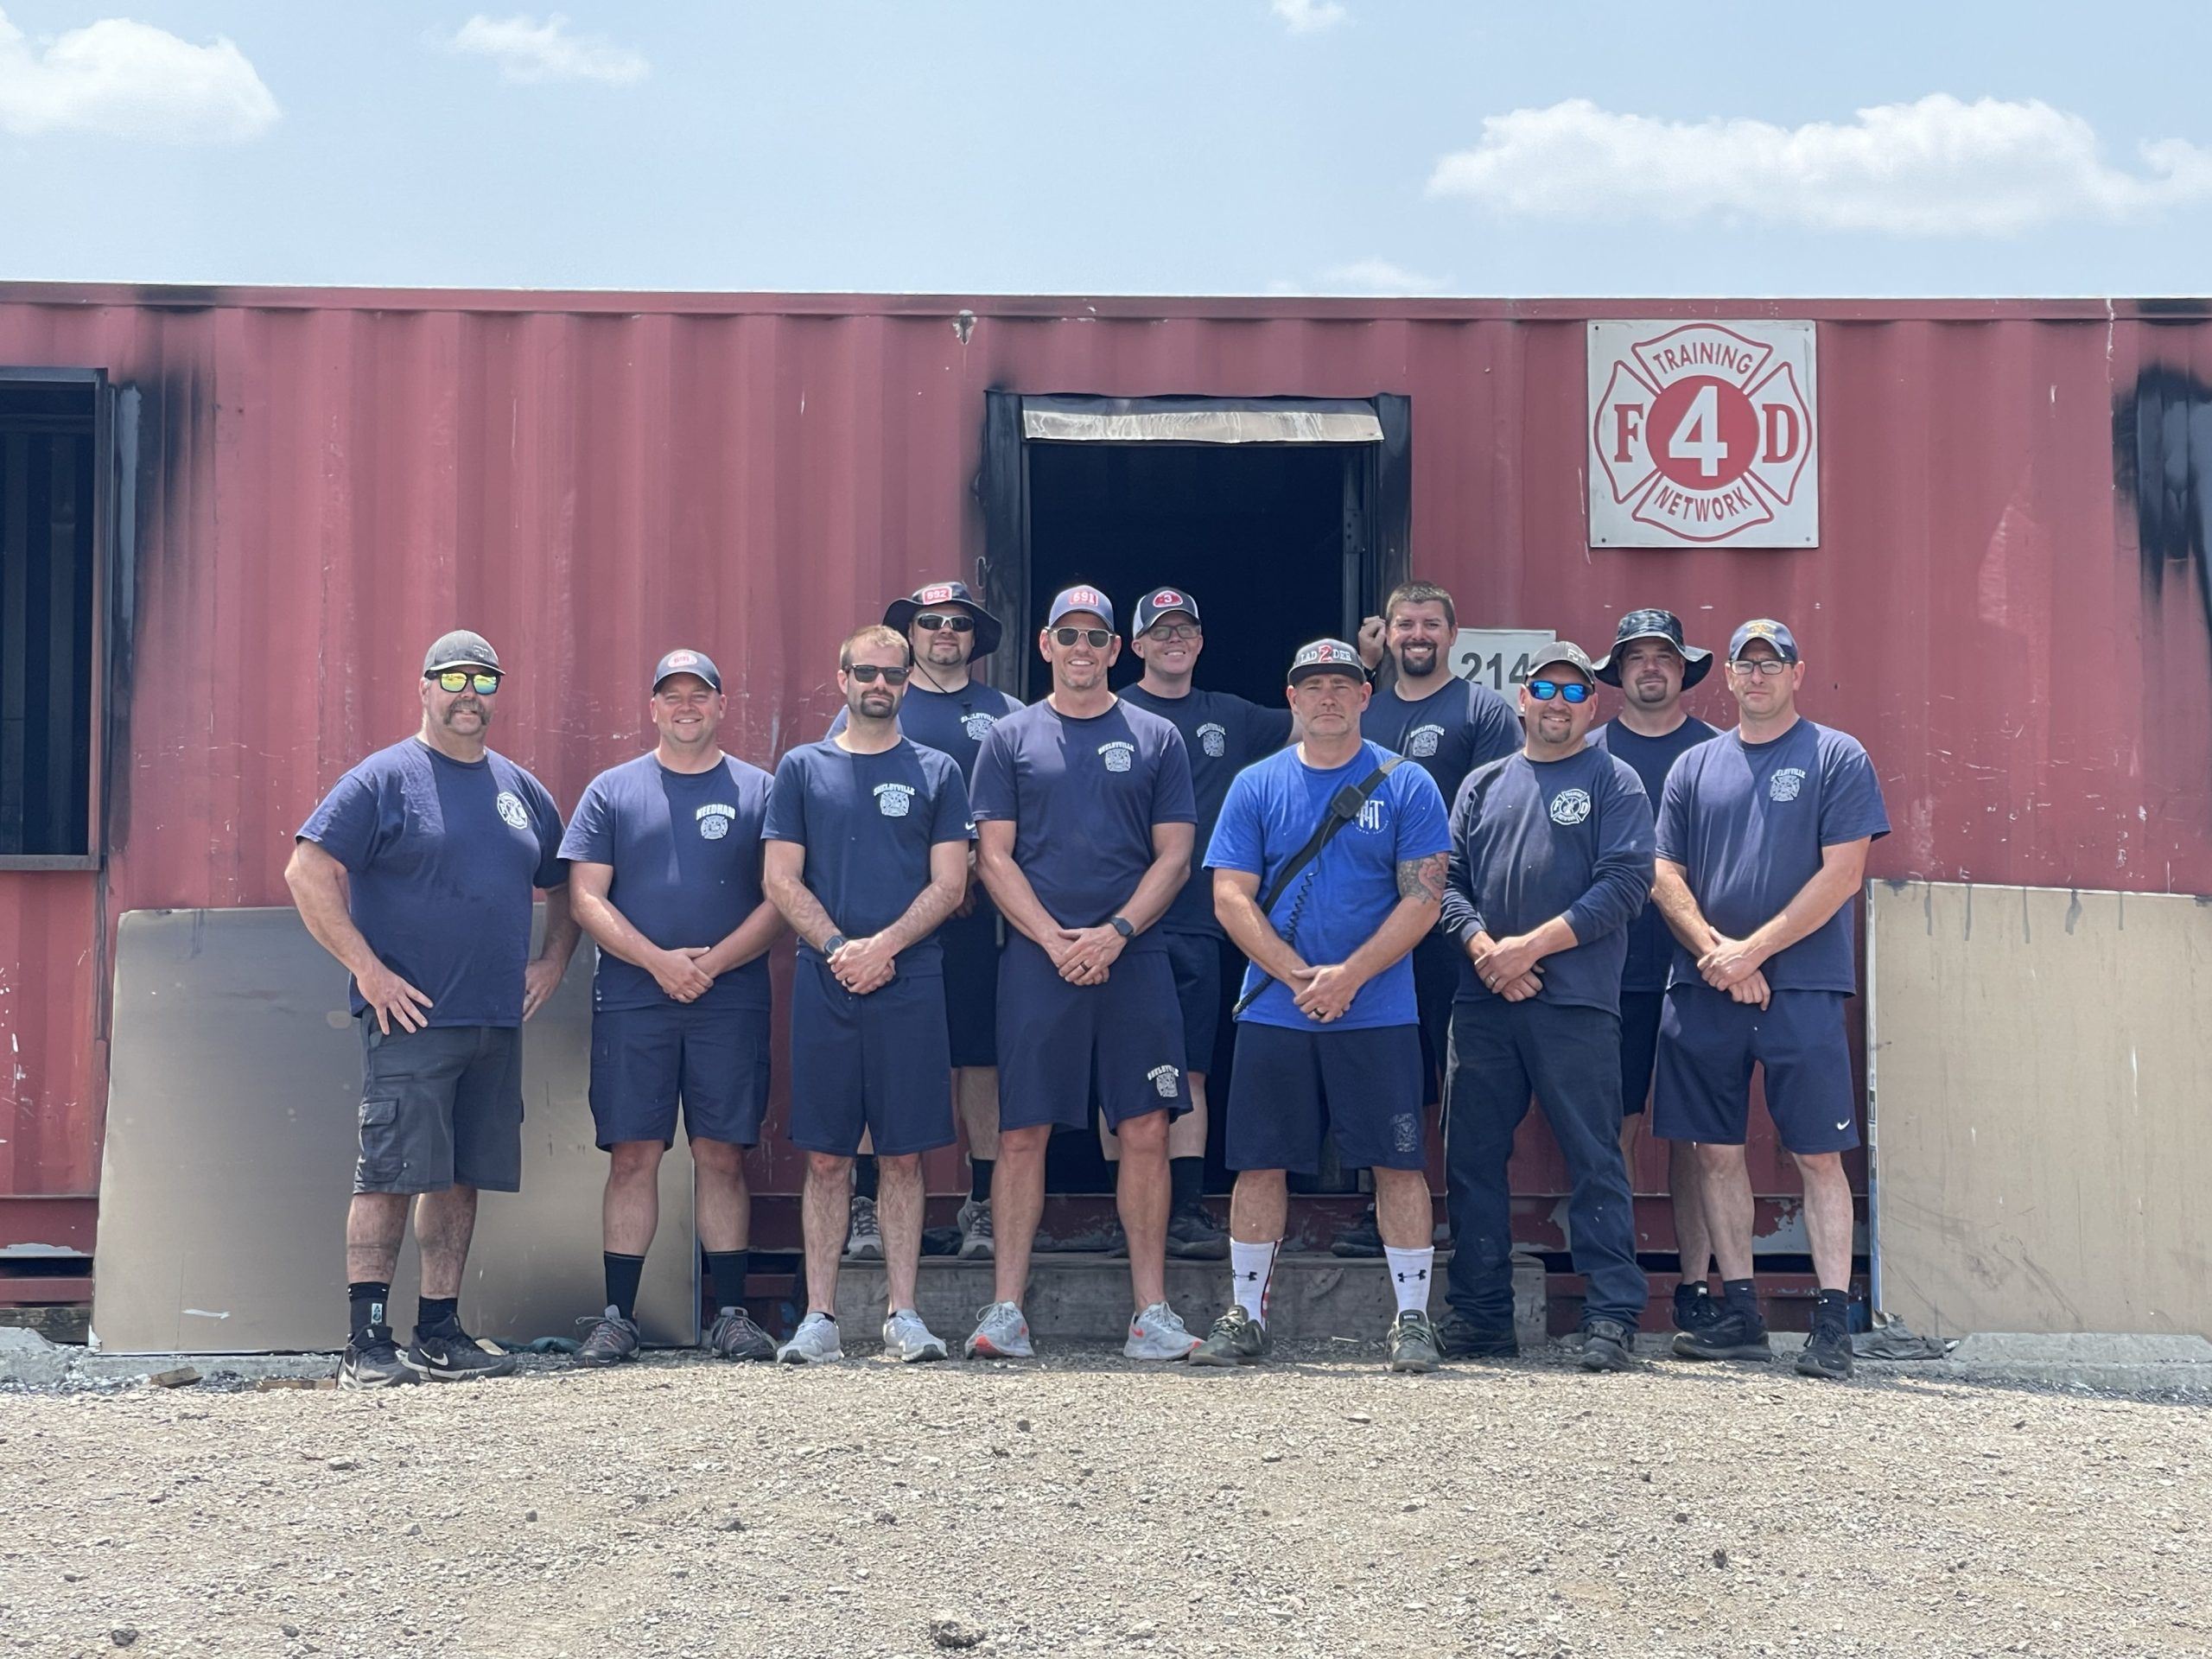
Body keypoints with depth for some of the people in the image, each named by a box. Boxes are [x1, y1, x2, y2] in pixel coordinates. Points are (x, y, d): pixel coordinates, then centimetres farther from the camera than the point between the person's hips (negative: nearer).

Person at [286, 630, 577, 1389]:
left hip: (497, 1020, 6)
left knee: (462, 1180, 8)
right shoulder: (384, 778, -2)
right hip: (409, 1016, -6)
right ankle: (366, 1343, -4)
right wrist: (368, 969, -13)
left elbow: (562, 888, 28)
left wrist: (554, 959, 11)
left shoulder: (522, 790, 16)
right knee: (390, 1175, -7)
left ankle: (440, 1334, 15)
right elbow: (307, 871, -9)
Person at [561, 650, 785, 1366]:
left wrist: (712, 963, -11)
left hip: (731, 1005, 0)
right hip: (630, 1004, 0)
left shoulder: (757, 791, 8)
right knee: (631, 1157, 0)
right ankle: (617, 1317, 5)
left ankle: (731, 1313, 8)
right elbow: (587, 898, 3)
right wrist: (659, 961, -10)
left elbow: (780, 899, 2)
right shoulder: (611, 791, 10)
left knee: (723, 1156, 2)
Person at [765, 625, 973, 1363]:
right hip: (823, 987, 0)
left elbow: (949, 883, 3)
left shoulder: (936, 772, 10)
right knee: (826, 1157, 2)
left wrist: (883, 946, -11)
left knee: (904, 1156, 1)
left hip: (910, 988, 0)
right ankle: (820, 1318, 6)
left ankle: (903, 1316, 5)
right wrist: (840, 949, -9)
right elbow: (781, 880, 5)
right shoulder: (802, 769, 11)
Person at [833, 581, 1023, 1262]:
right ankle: (868, 1206, 5)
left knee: (980, 1052, -1)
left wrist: (977, 866, -6)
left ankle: (983, 1206, 6)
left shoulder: (1003, 716, 13)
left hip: (976, 910, 1)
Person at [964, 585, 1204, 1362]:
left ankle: (1152, 1310, 4)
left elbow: (1174, 858, 6)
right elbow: (994, 856, 4)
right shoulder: (1011, 738, 9)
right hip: (1037, 961, 0)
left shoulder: (1155, 738, 11)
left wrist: (1116, 931, -9)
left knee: (1146, 1130, -2)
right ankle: (1007, 1310, 4)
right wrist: (1054, 939, -9)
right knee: (1022, 1132, -1)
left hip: (1134, 960, 1)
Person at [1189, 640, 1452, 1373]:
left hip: (1378, 1013, -2)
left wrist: (1349, 975, -14)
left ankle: (1413, 1320, 8)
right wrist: (1298, 977, -11)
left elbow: (1422, 899, -4)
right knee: (1260, 1163, 5)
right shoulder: (1256, 785, 7)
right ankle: (1245, 1317, 16)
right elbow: (1231, 897, 1)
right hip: (1273, 1010, 2)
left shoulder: (1406, 786, 2)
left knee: (1399, 1164, -1)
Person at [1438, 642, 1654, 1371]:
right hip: (1483, 1001, 5)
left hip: (1576, 1006, -4)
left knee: (1594, 1160, -4)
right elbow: (1450, 879, 12)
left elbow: (1625, 884, -6)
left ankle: (1612, 1317, 0)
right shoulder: (1484, 784, 18)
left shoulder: (1615, 782, 5)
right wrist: (1482, 947, -7)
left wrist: (1530, 946, -11)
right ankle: (1481, 1312, 15)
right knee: (1471, 1159, 6)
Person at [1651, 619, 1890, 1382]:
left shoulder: (1838, 759, 3)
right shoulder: (1695, 766, 14)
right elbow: (1665, 876, 10)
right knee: (1716, 1151, 5)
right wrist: (1713, 950, -7)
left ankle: (1833, 1323, -2)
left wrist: (1752, 951, -10)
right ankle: (1739, 1312, 13)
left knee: (1819, 1155, -4)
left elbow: (1841, 874, -5)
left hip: (1802, 987, -4)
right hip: (1702, 987, 4)